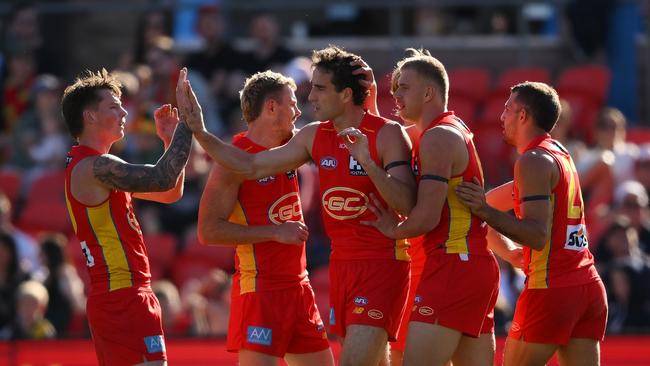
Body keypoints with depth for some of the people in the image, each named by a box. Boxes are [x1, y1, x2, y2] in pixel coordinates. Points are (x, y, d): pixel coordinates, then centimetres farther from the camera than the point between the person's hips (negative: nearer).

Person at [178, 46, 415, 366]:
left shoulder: (387, 135, -11)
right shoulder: (314, 137, 8)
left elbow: (407, 205, -20)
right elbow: (252, 166, 11)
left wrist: (368, 163, -32)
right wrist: (200, 133, 4)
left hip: (382, 264, -7)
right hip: (341, 264, 7)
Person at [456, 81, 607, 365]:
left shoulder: (533, 161, -10)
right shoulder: (560, 154, 18)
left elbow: (538, 235, -18)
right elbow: (518, 194, 33)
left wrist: (485, 212, -27)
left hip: (551, 289, -8)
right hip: (589, 287, 8)